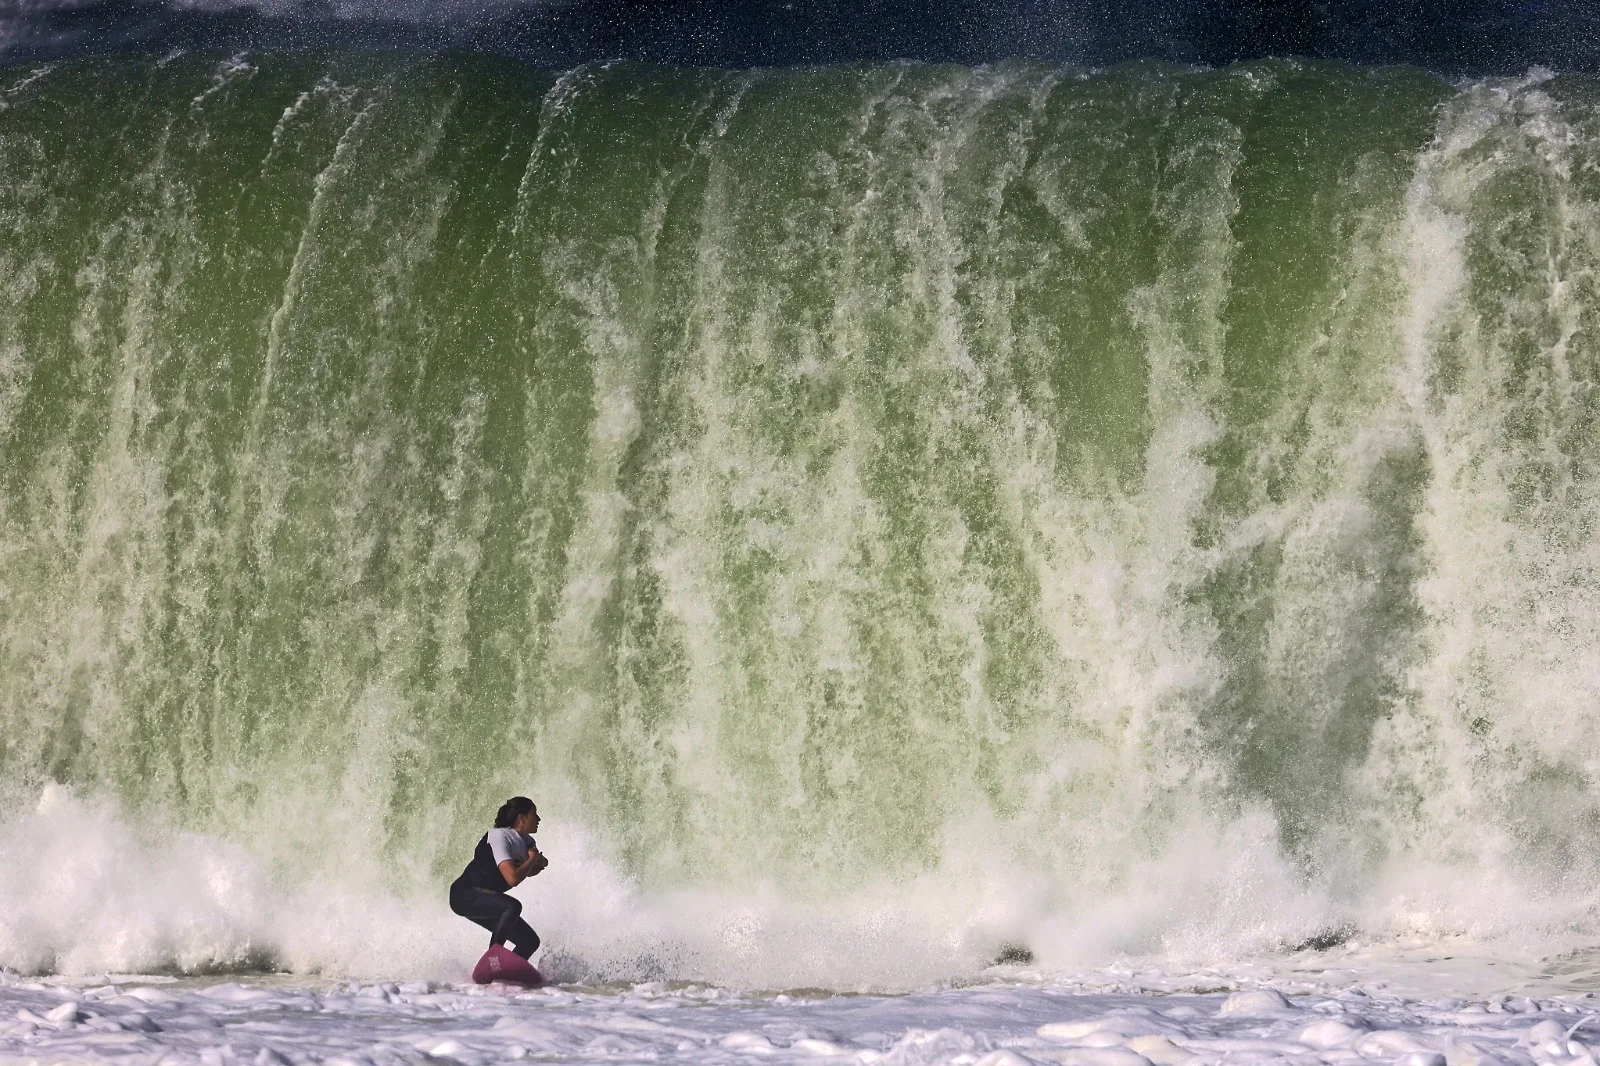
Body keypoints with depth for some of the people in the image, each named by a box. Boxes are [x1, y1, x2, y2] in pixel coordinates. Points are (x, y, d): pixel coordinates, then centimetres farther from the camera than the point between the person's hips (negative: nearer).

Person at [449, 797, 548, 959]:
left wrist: (539, 863, 2)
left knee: (531, 941, 1)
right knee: (513, 906, -34)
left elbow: (528, 871, 26)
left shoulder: (527, 842, 4)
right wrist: (532, 858, -16)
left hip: (487, 901, 9)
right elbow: (512, 878, -33)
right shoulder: (500, 836, -22)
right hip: (465, 895, -9)